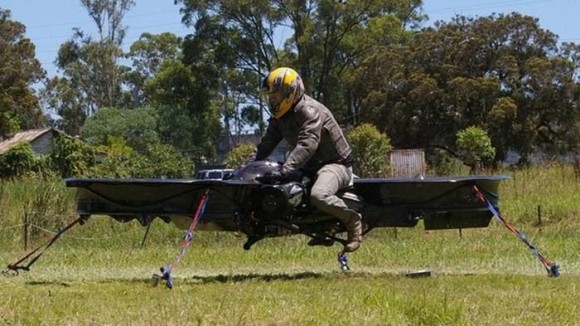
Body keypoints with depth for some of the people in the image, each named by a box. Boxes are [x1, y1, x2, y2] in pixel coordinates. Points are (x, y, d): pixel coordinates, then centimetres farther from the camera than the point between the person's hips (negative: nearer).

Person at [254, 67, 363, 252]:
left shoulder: (310, 111, -23)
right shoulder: (281, 116, 7)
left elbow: (307, 145, -37)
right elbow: (267, 143, 11)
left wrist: (285, 169, -46)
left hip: (334, 163, -10)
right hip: (309, 167, 10)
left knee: (318, 196, -39)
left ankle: (352, 220, -12)